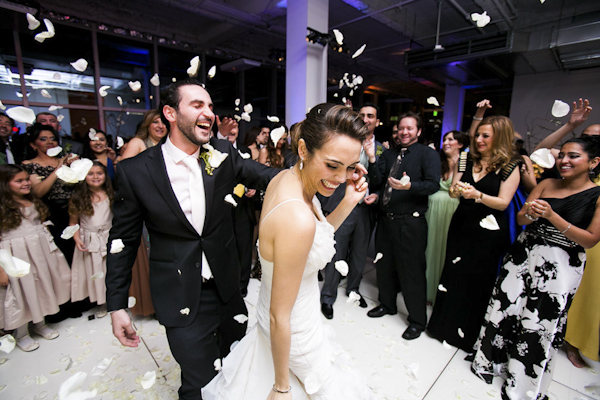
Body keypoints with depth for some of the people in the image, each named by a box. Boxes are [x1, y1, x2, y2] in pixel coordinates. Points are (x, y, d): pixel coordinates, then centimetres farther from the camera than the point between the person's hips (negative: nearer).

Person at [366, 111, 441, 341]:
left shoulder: (427, 154, -1)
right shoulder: (389, 154, 13)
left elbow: (433, 184, -15)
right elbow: (376, 182, 3)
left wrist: (409, 186, -32)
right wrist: (372, 159, -10)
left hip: (411, 222, -5)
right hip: (385, 219, 6)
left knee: (412, 270, 2)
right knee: (384, 265, 17)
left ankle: (417, 320, 22)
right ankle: (387, 304, 40)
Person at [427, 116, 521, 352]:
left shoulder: (511, 167, -4)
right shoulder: (466, 161, 6)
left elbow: (503, 202, -10)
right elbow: (452, 192, 4)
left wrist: (478, 195, -26)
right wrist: (456, 189, -18)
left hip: (489, 232, -3)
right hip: (461, 226, 3)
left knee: (479, 280, 7)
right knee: (453, 275, 10)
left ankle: (470, 333, 28)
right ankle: (446, 324, 30)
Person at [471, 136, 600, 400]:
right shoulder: (547, 184, 4)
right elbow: (521, 219, 4)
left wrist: (551, 216, -21)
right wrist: (531, 213, -19)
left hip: (561, 267, -3)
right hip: (524, 254, 3)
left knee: (540, 323, 7)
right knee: (505, 305, 9)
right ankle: (492, 357, 34)